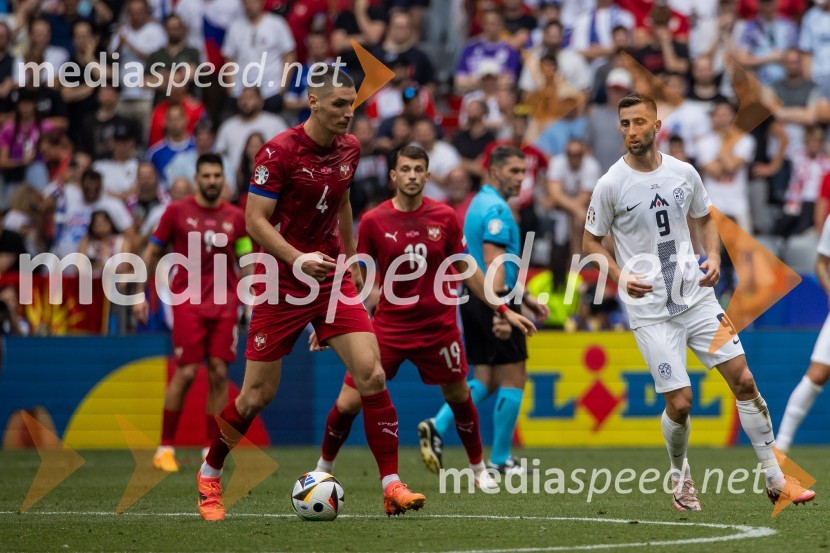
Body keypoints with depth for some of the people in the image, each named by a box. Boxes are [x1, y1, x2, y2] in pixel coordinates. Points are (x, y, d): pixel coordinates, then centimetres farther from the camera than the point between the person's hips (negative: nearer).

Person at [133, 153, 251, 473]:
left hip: (225, 304, 2)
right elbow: (152, 253, 8)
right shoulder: (177, 211, 2)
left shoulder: (235, 217, 9)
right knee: (186, 373, -9)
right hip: (188, 301, -2)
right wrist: (140, 293, 3)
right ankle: (165, 447, 2)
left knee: (219, 373, -3)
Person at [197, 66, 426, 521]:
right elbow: (254, 221, -16)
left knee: (371, 374, -12)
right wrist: (298, 260, -28)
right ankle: (209, 476, 25)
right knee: (258, 394, 1)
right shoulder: (279, 151, -15)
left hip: (332, 278, 5)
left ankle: (391, 486, -8)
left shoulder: (349, 149, 4)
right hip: (281, 283, -5)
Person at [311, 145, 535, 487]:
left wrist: (504, 311, 8)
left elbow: (467, 271, 9)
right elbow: (357, 278, 3)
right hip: (388, 327, -1)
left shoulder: (444, 217, -1)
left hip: (438, 327, 1)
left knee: (459, 397, 10)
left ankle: (479, 468, 32)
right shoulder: (373, 221, -5)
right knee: (348, 403, -6)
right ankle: (324, 468, 17)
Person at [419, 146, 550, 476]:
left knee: (485, 380, 11)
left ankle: (437, 427, -5)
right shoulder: (496, 208, -14)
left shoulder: (480, 204, 19)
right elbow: (493, 262, -24)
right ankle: (499, 461, 4)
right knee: (513, 380, 0)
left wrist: (525, 298, 27)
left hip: (474, 301, 10)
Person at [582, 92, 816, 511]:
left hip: (696, 296, 4)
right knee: (680, 402, -7)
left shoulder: (684, 174, 1)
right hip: (650, 309, -3)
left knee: (744, 380, -1)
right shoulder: (611, 185, -9)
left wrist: (713, 257, -2)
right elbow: (590, 243, 0)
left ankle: (775, 479, 9)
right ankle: (680, 476, 23)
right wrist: (621, 278, -17)